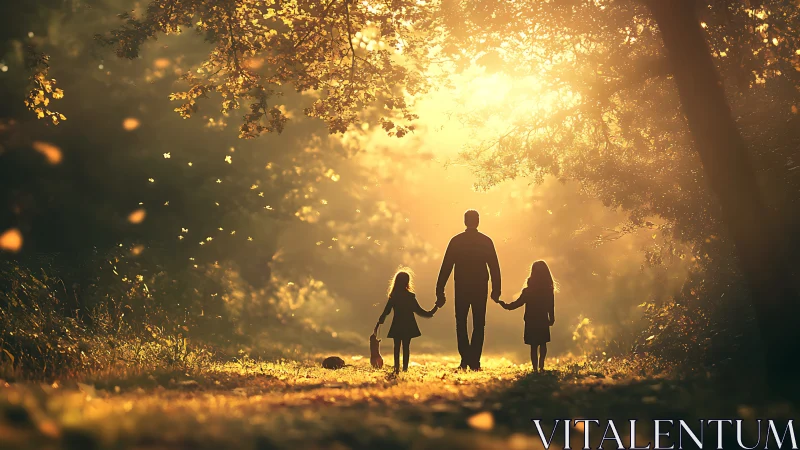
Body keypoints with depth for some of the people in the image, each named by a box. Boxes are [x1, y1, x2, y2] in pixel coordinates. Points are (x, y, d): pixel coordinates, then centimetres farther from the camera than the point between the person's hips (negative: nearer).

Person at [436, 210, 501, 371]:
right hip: (481, 288, 0)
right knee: (478, 325, 7)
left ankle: (465, 359, -3)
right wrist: (496, 290, 7)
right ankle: (474, 361, -1)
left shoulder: (456, 241, -1)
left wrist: (440, 291, 0)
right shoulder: (486, 241, 1)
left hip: (461, 288, 0)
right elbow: (494, 267, 1)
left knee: (461, 324, 9)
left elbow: (446, 266, -2)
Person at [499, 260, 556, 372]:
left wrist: (506, 305, 8)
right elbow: (551, 307, 1)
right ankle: (541, 365, 7)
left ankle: (535, 368, 2)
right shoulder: (549, 291, -4)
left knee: (533, 346, 5)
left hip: (531, 322, -1)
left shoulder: (528, 291, -10)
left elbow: (518, 303, -5)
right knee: (543, 344, 17)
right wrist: (551, 319, 14)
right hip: (543, 322, 1)